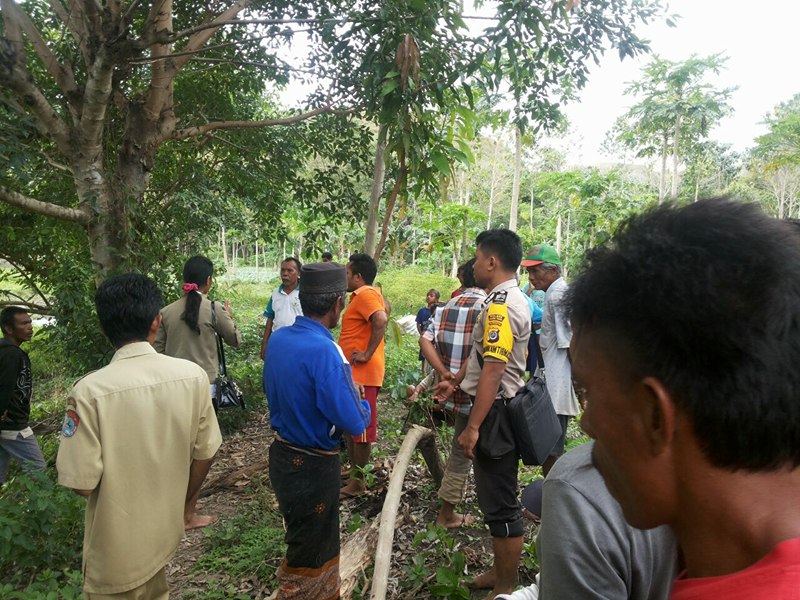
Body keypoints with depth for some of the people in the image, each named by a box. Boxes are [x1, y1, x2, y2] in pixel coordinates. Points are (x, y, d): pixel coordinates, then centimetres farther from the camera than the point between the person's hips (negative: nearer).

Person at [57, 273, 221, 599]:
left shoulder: (90, 391, -25)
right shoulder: (193, 374, -15)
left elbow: (83, 483, -18)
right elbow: (204, 453, -5)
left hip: (118, 548, -3)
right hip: (166, 531, 3)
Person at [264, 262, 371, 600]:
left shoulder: (278, 338, -3)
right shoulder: (323, 351, -28)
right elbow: (354, 423, -26)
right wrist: (364, 405, -5)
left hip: (282, 454, 8)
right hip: (313, 467, -8)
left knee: (320, 544, 27)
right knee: (308, 559, 13)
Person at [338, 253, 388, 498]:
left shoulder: (366, 295, -16)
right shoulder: (363, 295, 16)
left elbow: (381, 320, -32)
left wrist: (367, 354, -26)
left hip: (362, 374, -11)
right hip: (354, 374, 11)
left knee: (361, 428, 0)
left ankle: (357, 482, 11)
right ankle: (353, 472, 31)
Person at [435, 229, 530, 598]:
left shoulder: (500, 306, -22)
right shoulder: (510, 299, 13)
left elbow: (493, 371, -27)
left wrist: (472, 427, -25)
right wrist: (456, 381, 27)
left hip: (495, 411, -11)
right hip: (500, 406, 11)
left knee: (500, 504, 3)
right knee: (495, 497, 22)